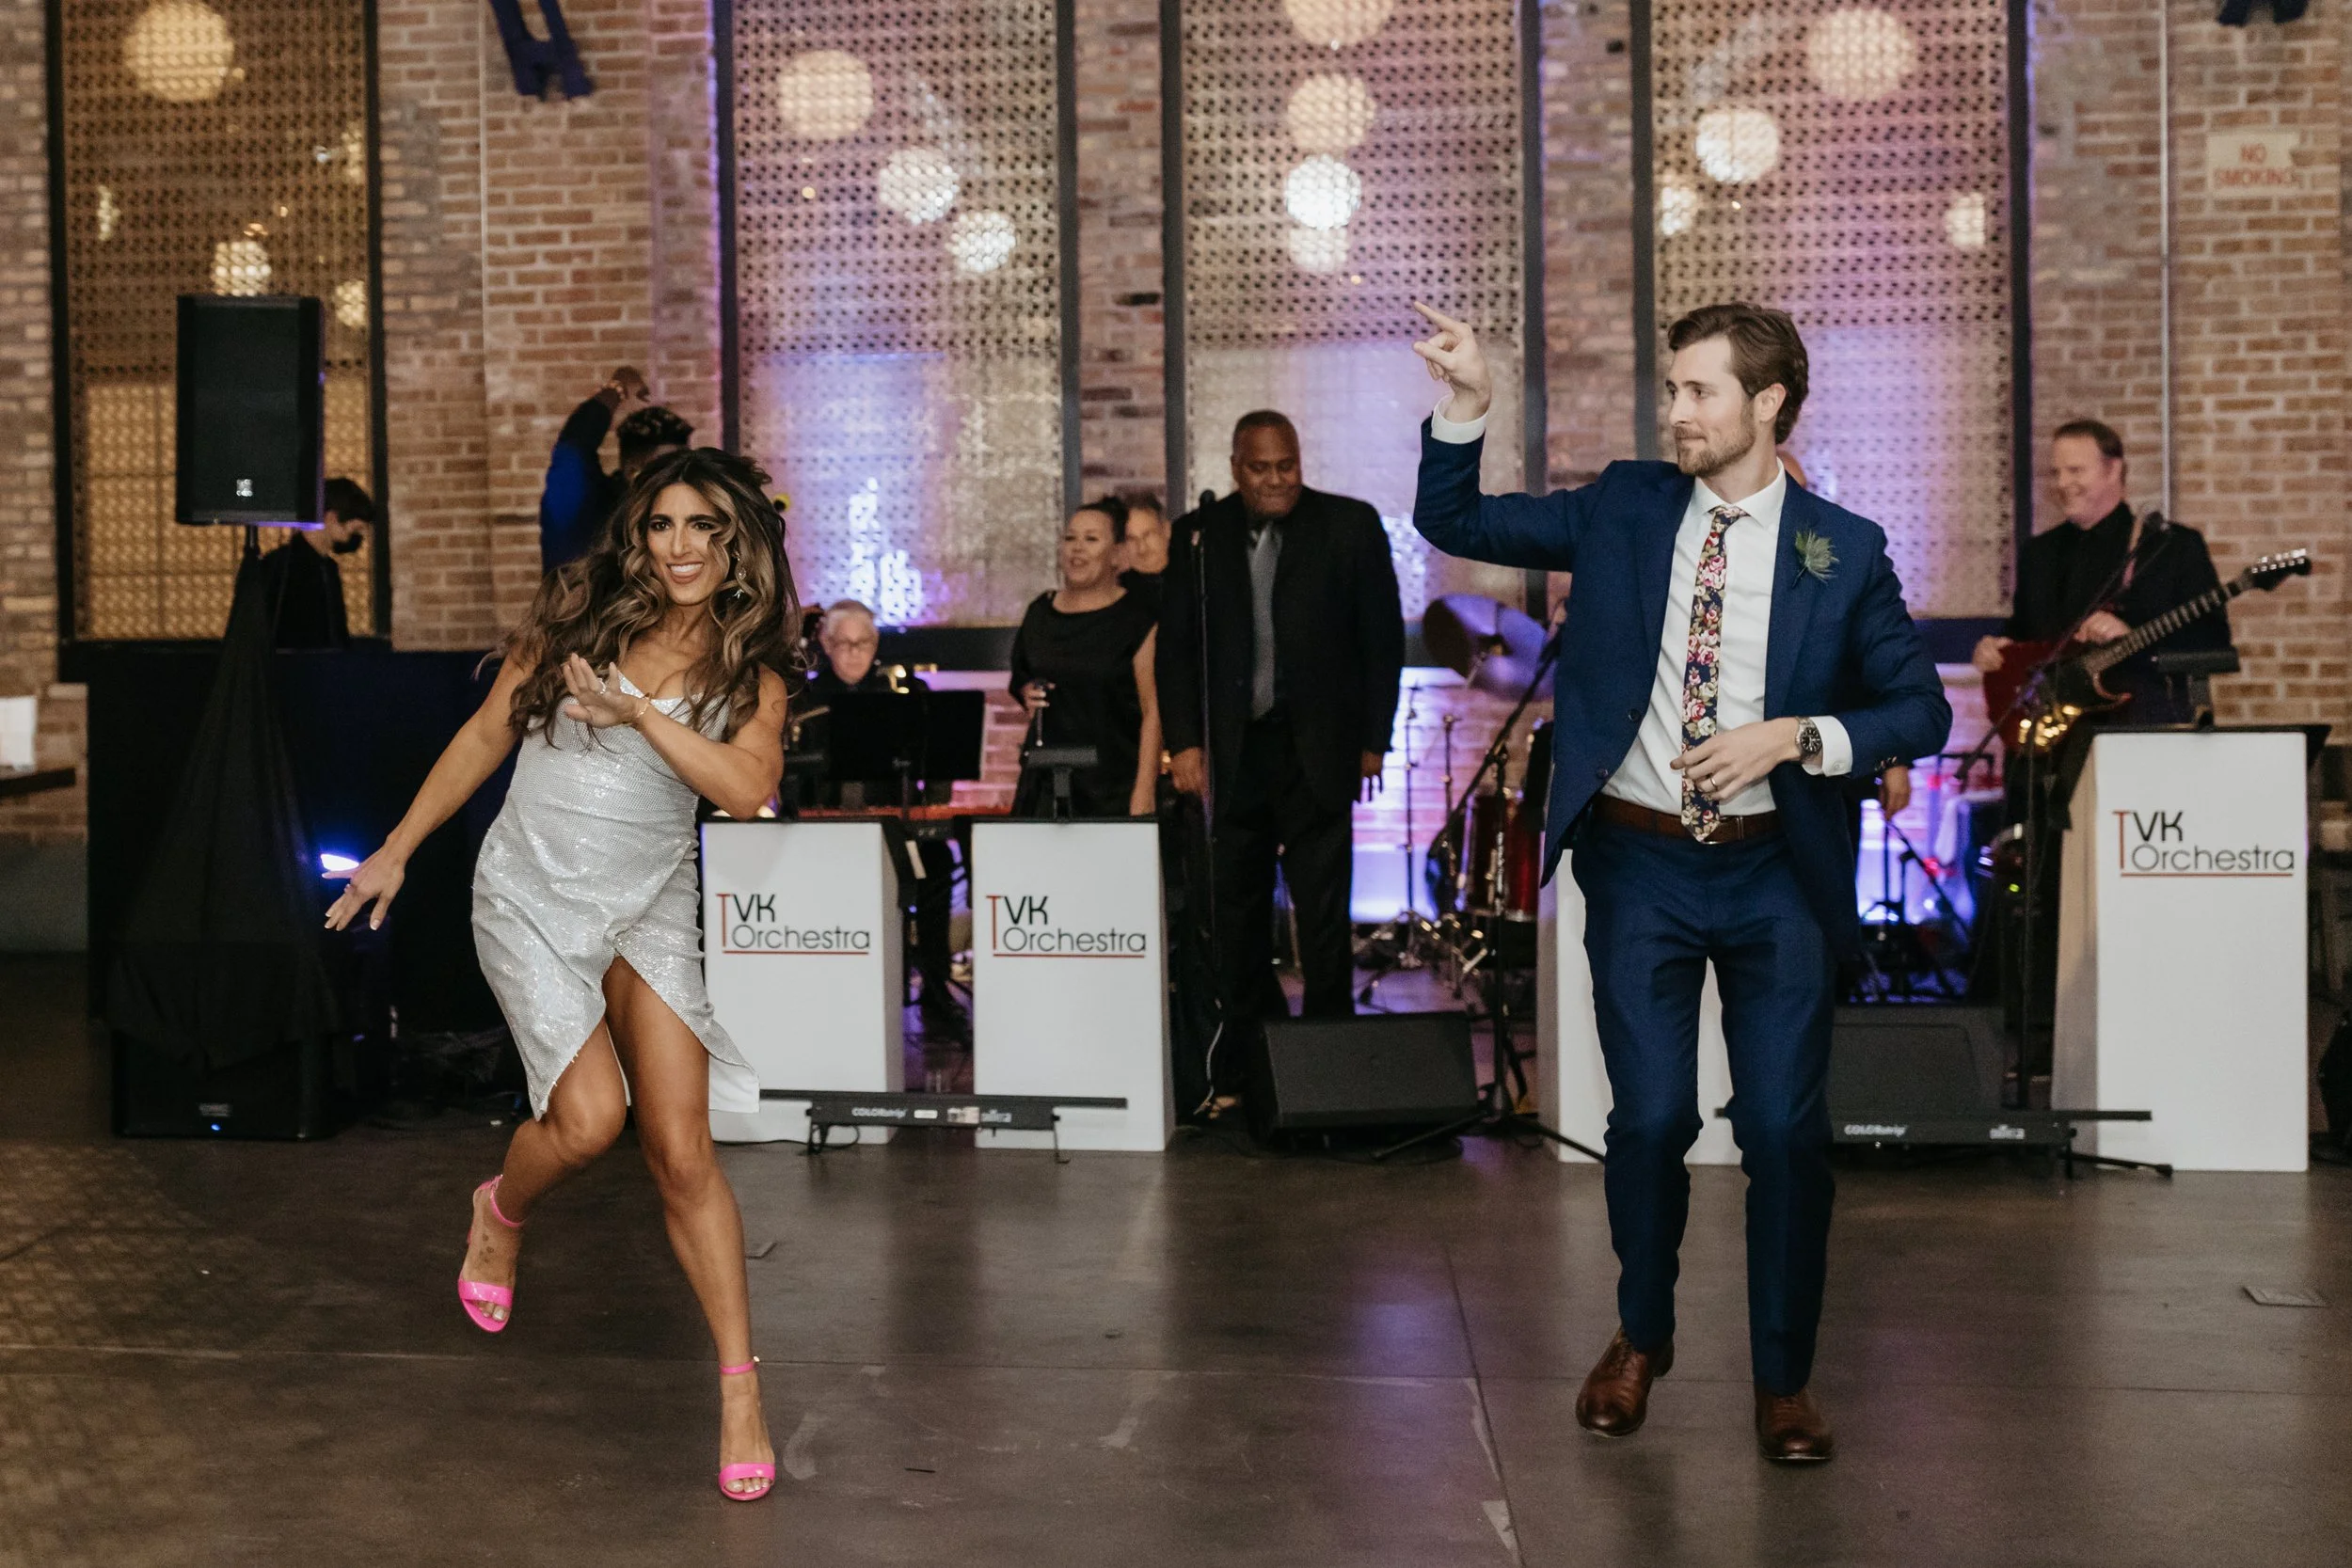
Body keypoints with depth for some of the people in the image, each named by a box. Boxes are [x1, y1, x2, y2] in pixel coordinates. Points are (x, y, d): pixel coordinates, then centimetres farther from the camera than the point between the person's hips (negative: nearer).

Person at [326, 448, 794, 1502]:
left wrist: (639, 713, -24)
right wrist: (398, 849, 9)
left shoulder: (749, 675, 0)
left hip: (650, 911, 1)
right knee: (589, 1117, -17)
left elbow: (747, 789, -18)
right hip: (532, 897, -1)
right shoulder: (575, 616, -1)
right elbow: (487, 735, 8)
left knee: (681, 1151, -5)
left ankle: (741, 1391, 3)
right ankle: (501, 1210, 20)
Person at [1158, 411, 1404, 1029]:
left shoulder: (1350, 525, 1)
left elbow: (1383, 639, 2)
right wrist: (1183, 741, 0)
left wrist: (1373, 740, -1)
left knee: (1323, 906, -4)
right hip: (1233, 751, 3)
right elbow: (1175, 646, 8)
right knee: (1237, 908, 9)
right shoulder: (1203, 535, 6)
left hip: (1318, 748, -3)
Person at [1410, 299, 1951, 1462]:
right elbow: (1451, 522, 6)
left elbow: (1921, 710, 1)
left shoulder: (1842, 551, 0)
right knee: (1652, 1116, 1)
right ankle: (1641, 1336, 27)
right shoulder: (1624, 509, 5)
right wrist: (1467, 402, -8)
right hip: (1639, 863, 1)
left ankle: (1784, 1378, 19)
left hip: (1775, 873, 0)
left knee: (1786, 1126, 0)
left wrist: (1792, 736, -13)